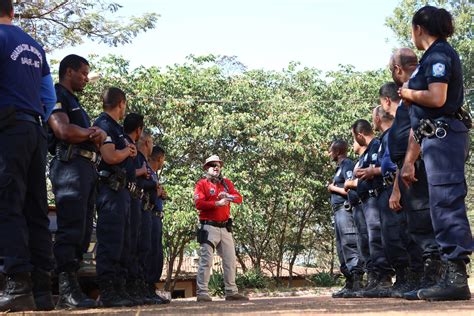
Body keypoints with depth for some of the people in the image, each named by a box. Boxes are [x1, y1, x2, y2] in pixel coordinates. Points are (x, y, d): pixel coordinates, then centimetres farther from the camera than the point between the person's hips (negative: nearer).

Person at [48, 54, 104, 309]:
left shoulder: (74, 102, 31)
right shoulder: (56, 95, 2)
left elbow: (91, 139, 24)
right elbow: (63, 130, -15)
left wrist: (96, 134, -1)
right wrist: (92, 134, 2)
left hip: (88, 168, 10)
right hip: (69, 164, -10)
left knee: (83, 231, 5)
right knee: (71, 228, -17)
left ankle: (70, 288, 5)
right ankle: (68, 290, -21)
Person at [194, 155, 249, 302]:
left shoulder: (226, 183, 16)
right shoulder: (202, 184, 1)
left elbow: (239, 198, 3)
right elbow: (199, 203, -14)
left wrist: (228, 196, -17)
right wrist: (217, 203, -22)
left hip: (225, 228, 6)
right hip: (209, 227, -6)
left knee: (230, 261, 8)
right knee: (206, 261, -10)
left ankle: (231, 292, 16)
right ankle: (202, 293, -9)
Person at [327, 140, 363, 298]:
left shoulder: (347, 165, -6)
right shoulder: (340, 167, 23)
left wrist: (333, 188, -5)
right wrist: (333, 188, 12)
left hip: (345, 209, -10)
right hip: (338, 210, 10)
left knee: (350, 244, -17)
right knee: (342, 248, 8)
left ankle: (357, 281, -23)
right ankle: (349, 283, 10)